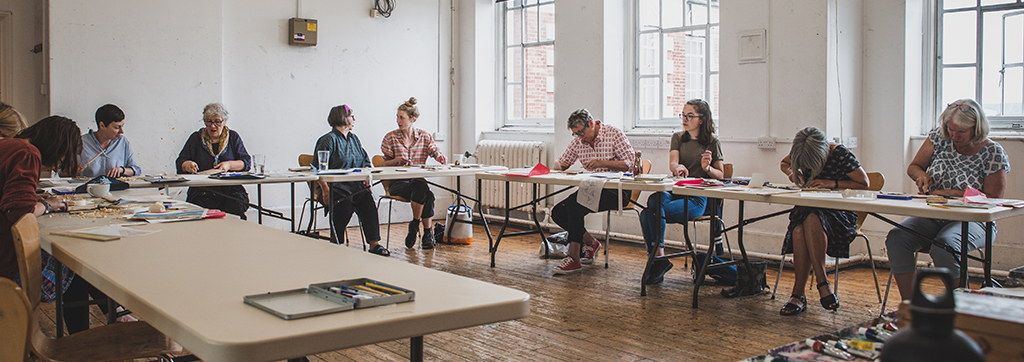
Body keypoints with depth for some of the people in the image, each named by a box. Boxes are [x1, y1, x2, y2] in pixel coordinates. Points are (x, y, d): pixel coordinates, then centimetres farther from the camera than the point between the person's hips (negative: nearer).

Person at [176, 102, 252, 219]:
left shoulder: (233, 137, 16)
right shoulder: (196, 138, 16)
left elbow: (246, 161, 8)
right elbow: (180, 162, 11)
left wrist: (229, 165, -11)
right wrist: (187, 165, -13)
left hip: (231, 189, 0)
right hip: (201, 191, 0)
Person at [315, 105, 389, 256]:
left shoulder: (354, 138, 22)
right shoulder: (329, 140, -2)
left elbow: (365, 161, 26)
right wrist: (325, 190, -20)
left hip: (355, 186, 6)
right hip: (336, 186, -5)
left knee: (368, 200, -24)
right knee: (345, 206, -31)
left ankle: (374, 243, -27)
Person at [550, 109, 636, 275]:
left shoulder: (614, 134, -5)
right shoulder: (578, 141, 9)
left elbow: (631, 163, -12)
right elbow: (559, 164, 16)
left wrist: (603, 163, -25)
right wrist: (561, 165, -10)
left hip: (616, 189, -7)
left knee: (573, 202, -28)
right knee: (558, 212, -10)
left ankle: (574, 259, -23)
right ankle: (591, 243, 10)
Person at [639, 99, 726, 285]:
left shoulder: (712, 142, 7)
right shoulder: (678, 138, 16)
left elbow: (720, 175, 8)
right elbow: (672, 163, -2)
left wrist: (707, 168, -14)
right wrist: (678, 167, -26)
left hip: (698, 198, -4)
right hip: (675, 191, 4)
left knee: (651, 212, -28)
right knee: (656, 198, -30)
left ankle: (659, 256, -11)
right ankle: (659, 261, -21)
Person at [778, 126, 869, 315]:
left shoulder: (840, 154, -12)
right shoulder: (799, 154, 1)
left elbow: (864, 183, -3)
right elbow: (784, 163, 24)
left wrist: (833, 183, -16)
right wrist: (792, 173, 1)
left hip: (839, 213, -3)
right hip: (809, 209, 3)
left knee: (812, 220, -38)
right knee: (799, 230, -35)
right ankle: (822, 282, -26)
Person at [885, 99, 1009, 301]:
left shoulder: (993, 154, -6)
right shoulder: (939, 137, 4)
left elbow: (994, 200, -8)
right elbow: (913, 167, 15)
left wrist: (953, 194, -18)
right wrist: (921, 175, -9)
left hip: (972, 221, -4)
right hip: (932, 216, 4)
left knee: (943, 247, -36)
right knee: (896, 238, -24)